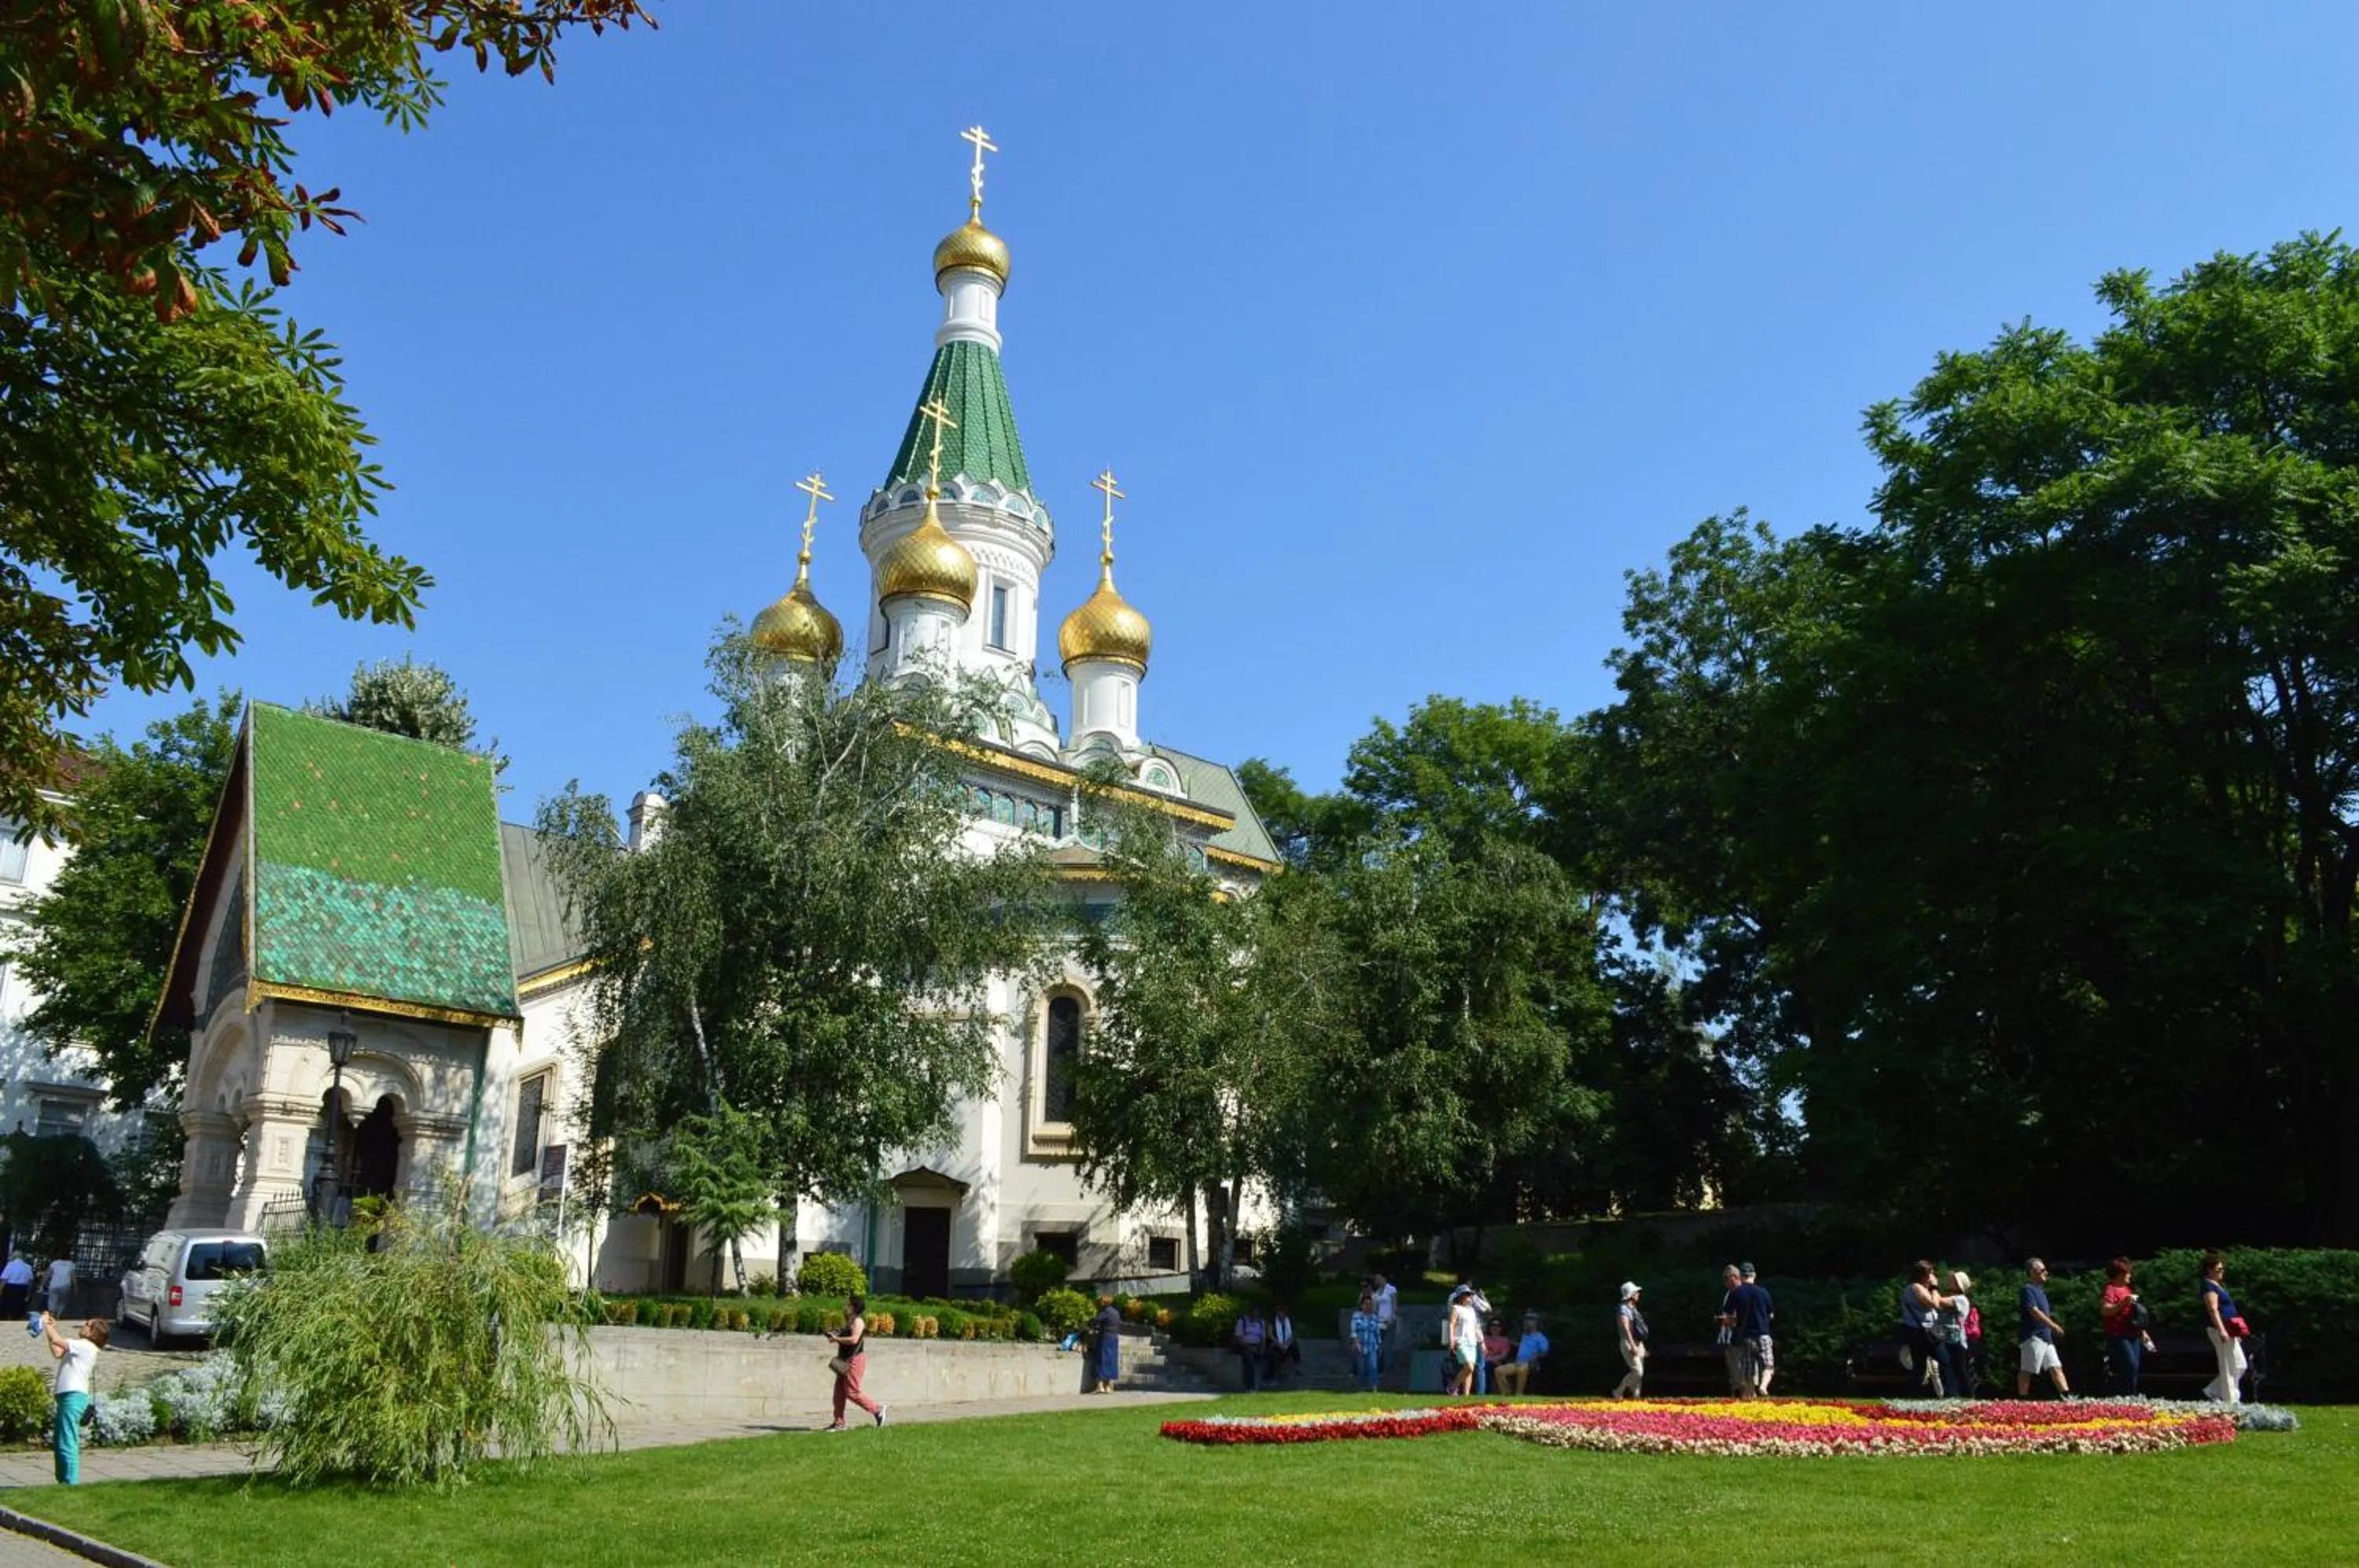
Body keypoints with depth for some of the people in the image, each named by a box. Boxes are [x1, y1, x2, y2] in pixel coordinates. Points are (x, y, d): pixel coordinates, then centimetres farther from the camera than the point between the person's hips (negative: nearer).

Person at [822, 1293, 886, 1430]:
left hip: (855, 1360, -10)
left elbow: (854, 1339, -26)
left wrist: (837, 1339, -18)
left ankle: (877, 1410, 6)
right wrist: (836, 1335, 7)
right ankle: (839, 1423, 11)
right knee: (839, 1392, 7)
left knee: (852, 1392, -7)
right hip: (846, 1360, 10)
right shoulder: (850, 1321, 17)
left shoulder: (858, 1321, -14)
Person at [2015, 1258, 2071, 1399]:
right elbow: (2034, 1312, -20)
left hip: (2045, 1336, 10)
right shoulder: (2028, 1289, -11)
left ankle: (2066, 1395, 5)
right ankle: (2022, 1398, -6)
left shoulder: (2039, 1290, 19)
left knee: (2056, 1367, 6)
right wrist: (2054, 1326, -19)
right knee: (2027, 1369, -7)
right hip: (2033, 1336, -10)